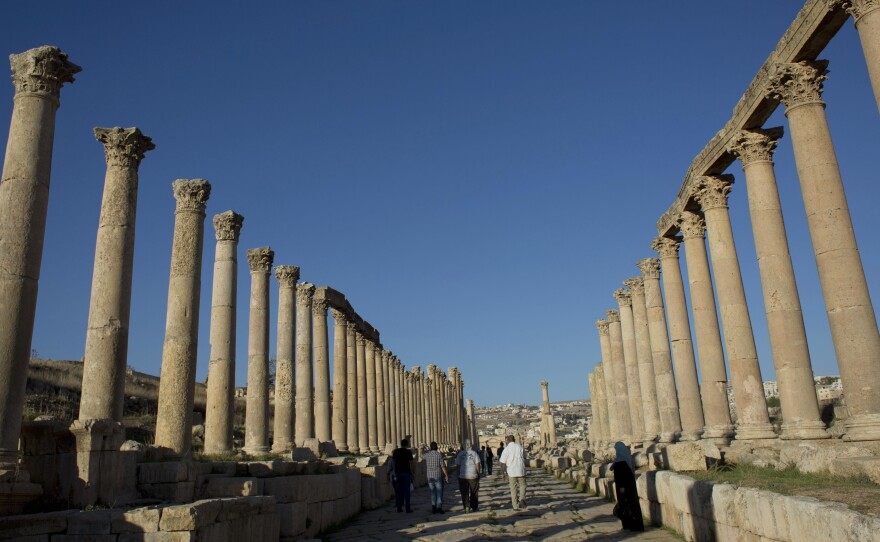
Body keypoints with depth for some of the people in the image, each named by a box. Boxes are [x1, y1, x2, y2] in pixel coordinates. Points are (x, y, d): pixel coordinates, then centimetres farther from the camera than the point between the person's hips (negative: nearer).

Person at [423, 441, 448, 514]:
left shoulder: (427, 455, -1)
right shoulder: (439, 455, -10)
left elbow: (421, 455, 24)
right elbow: (443, 466, -11)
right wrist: (446, 475, -4)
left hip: (430, 476, 3)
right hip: (438, 476, -3)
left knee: (433, 492, 11)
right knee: (439, 492, 4)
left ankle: (433, 507, 7)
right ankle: (439, 507, -2)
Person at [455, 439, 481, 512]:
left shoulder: (460, 454, -1)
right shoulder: (474, 453, -4)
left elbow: (458, 465, 0)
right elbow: (477, 465, -3)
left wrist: (458, 475, 9)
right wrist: (478, 474, 8)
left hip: (463, 476, 0)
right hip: (473, 476, 0)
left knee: (465, 493, 5)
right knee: (474, 493, 13)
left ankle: (466, 507, -9)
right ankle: (474, 508, 19)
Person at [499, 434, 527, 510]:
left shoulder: (506, 449, -7)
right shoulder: (520, 447, 0)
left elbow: (503, 463, -8)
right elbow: (524, 458, 14)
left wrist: (502, 473, 1)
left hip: (511, 471, -1)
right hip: (521, 470, 1)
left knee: (513, 488, 8)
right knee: (522, 485, 17)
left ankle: (515, 505, 11)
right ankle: (522, 499, -4)